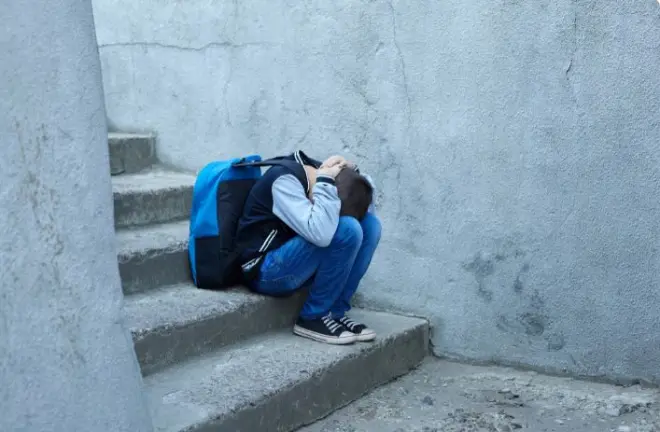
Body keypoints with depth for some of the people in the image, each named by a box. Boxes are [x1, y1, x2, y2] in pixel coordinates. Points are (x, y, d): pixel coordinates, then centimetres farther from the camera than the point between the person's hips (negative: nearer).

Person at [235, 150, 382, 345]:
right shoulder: (285, 180, -24)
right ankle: (312, 318, -10)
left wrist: (352, 175, -14)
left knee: (370, 224, -4)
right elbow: (320, 234, -38)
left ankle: (336, 312, -4)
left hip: (297, 261, 8)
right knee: (348, 230, -25)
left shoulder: (320, 172, -3)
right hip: (266, 270, -8)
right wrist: (326, 182, -29)